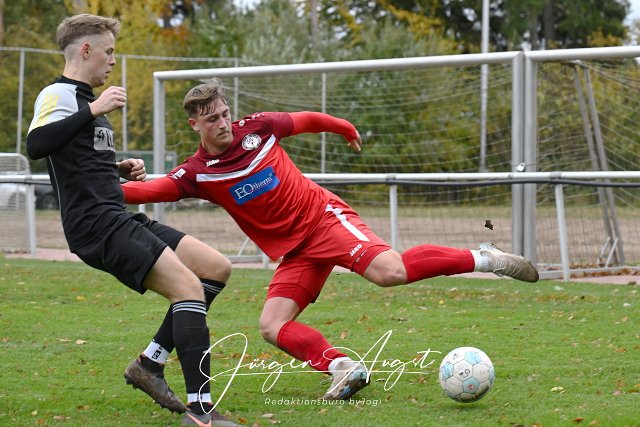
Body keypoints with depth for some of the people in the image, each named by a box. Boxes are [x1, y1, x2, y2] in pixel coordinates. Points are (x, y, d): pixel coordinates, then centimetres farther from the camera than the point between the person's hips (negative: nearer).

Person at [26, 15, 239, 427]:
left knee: (216, 268, 9)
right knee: (189, 288, -21)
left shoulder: (86, 100, 23)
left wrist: (119, 169, 16)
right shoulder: (59, 95, -7)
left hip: (118, 218, 10)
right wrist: (94, 110, -25)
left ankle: (150, 363, 10)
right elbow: (36, 145, -28)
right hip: (96, 223, -10)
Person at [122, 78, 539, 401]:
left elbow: (308, 120, 13)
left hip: (324, 215, -3)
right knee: (273, 327, -16)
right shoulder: (196, 173, -5)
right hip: (295, 252, 4)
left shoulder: (257, 127, -5)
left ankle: (482, 259, -15)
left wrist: (347, 129, 28)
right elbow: (148, 190, -19)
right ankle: (343, 367, -20)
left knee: (389, 271, -27)